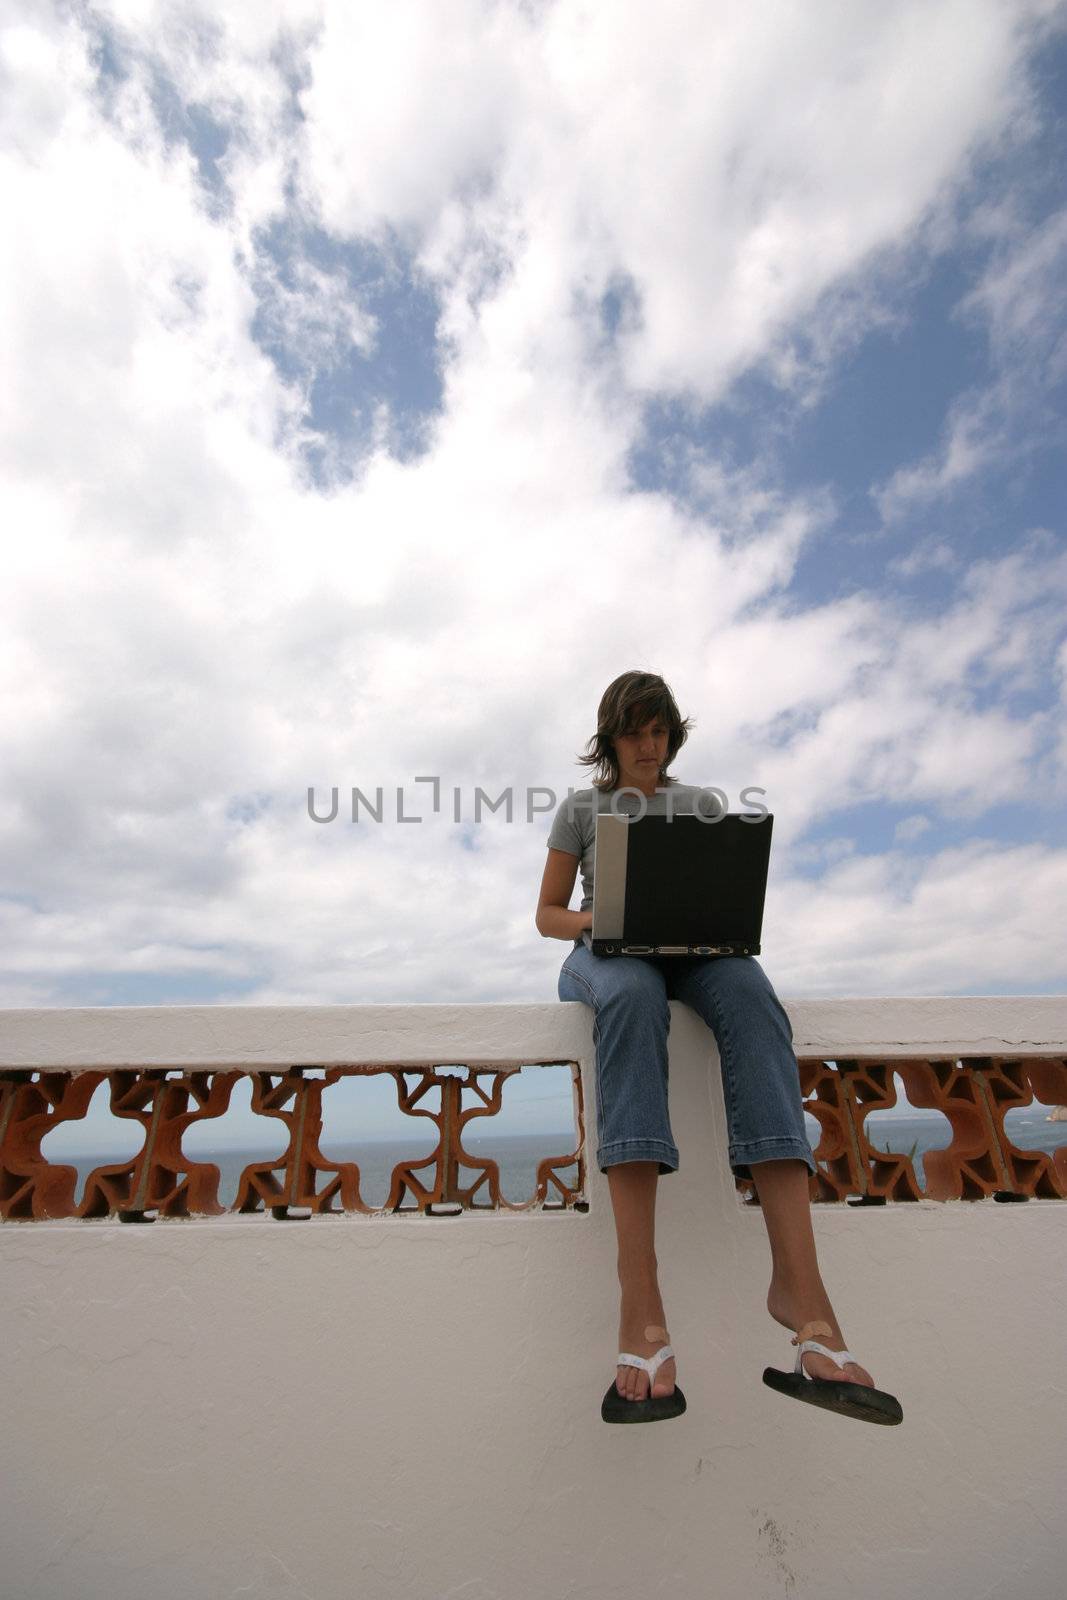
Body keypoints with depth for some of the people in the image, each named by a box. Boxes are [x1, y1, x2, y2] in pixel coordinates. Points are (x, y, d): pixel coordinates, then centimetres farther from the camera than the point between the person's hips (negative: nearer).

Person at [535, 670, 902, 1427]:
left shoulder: (701, 803, 20)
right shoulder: (581, 808, 15)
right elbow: (547, 914, 11)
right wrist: (593, 919, -12)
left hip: (693, 952, 2)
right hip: (606, 954, -1)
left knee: (749, 992, -36)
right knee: (633, 994, -41)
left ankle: (800, 1283, -45)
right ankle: (642, 1302, -49)